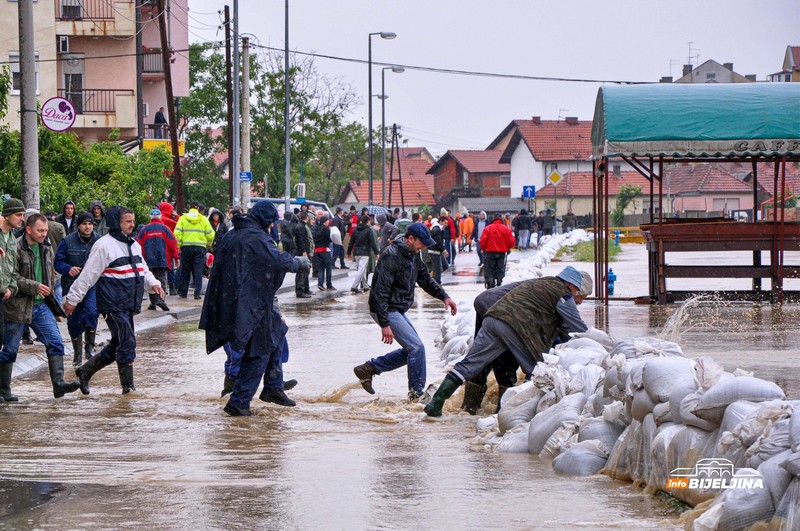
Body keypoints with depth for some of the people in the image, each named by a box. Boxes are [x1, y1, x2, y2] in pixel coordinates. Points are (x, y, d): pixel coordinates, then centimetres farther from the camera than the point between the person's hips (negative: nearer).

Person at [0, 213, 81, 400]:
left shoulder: (46, 248, 9)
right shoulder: (16, 248, -14)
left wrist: (49, 290, 15)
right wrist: (34, 286, -23)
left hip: (40, 305, 6)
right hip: (17, 306, -6)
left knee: (55, 342, -8)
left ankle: (58, 383, -12)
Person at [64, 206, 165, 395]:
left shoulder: (134, 245, 16)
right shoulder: (104, 245, -10)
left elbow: (143, 270, 25)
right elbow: (88, 275, -9)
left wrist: (153, 284, 4)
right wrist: (72, 299, -6)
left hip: (128, 305, 9)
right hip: (113, 305, -9)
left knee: (117, 345, 13)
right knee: (127, 343, -11)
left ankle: (85, 371, 28)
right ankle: (128, 386, -3)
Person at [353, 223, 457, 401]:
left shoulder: (413, 255, 8)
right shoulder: (392, 256, -21)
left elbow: (425, 279, 23)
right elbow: (380, 292, -25)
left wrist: (444, 296, 8)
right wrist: (385, 324, -28)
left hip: (399, 310, 10)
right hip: (386, 311, -10)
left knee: (411, 349, 11)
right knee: (417, 347, -13)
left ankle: (369, 368, 18)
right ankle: (417, 394, -5)